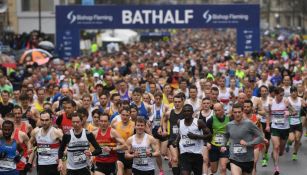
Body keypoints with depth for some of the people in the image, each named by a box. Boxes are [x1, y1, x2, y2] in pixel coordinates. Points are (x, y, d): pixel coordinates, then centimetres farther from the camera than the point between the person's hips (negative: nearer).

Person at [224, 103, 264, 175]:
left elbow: (261, 137, -9)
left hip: (248, 159, -1)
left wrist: (248, 144, -19)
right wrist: (224, 145, 10)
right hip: (234, 158, 1)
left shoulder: (248, 123, -10)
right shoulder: (229, 125, 3)